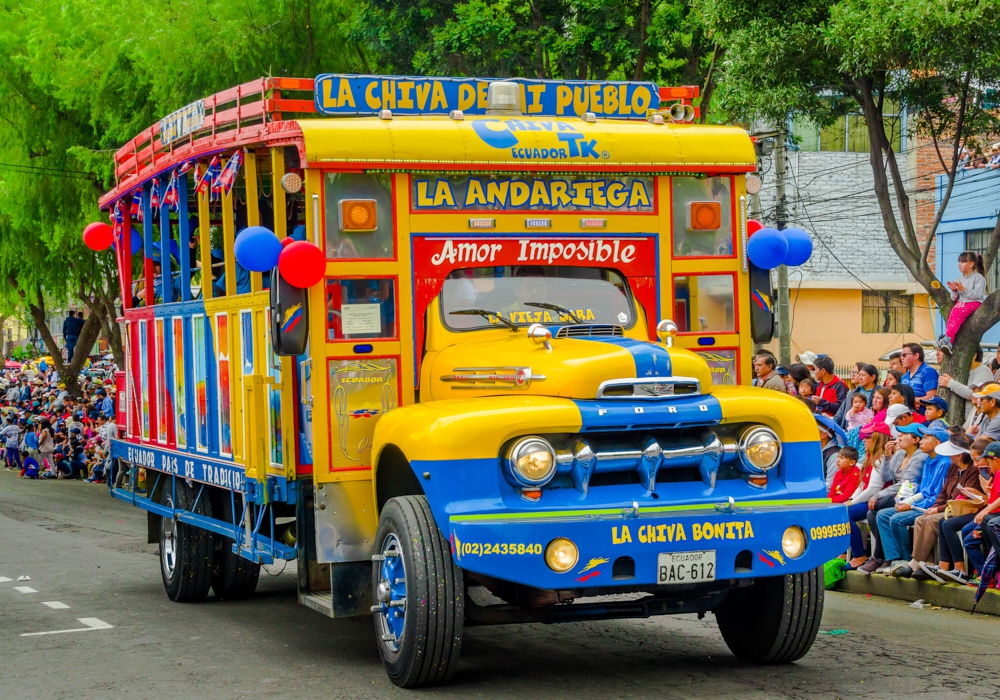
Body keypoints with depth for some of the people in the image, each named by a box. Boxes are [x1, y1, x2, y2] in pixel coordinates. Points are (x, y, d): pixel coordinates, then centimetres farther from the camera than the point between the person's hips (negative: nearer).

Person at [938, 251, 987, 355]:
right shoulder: (959, 279, 17)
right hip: (960, 303, 5)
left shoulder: (978, 277, -2)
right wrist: (954, 291, -4)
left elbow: (977, 294, -15)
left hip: (974, 303, -5)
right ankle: (949, 342, -41)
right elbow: (954, 299, 17)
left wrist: (963, 289, -20)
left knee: (958, 312, -34)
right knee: (954, 311, -29)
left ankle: (948, 338, -42)